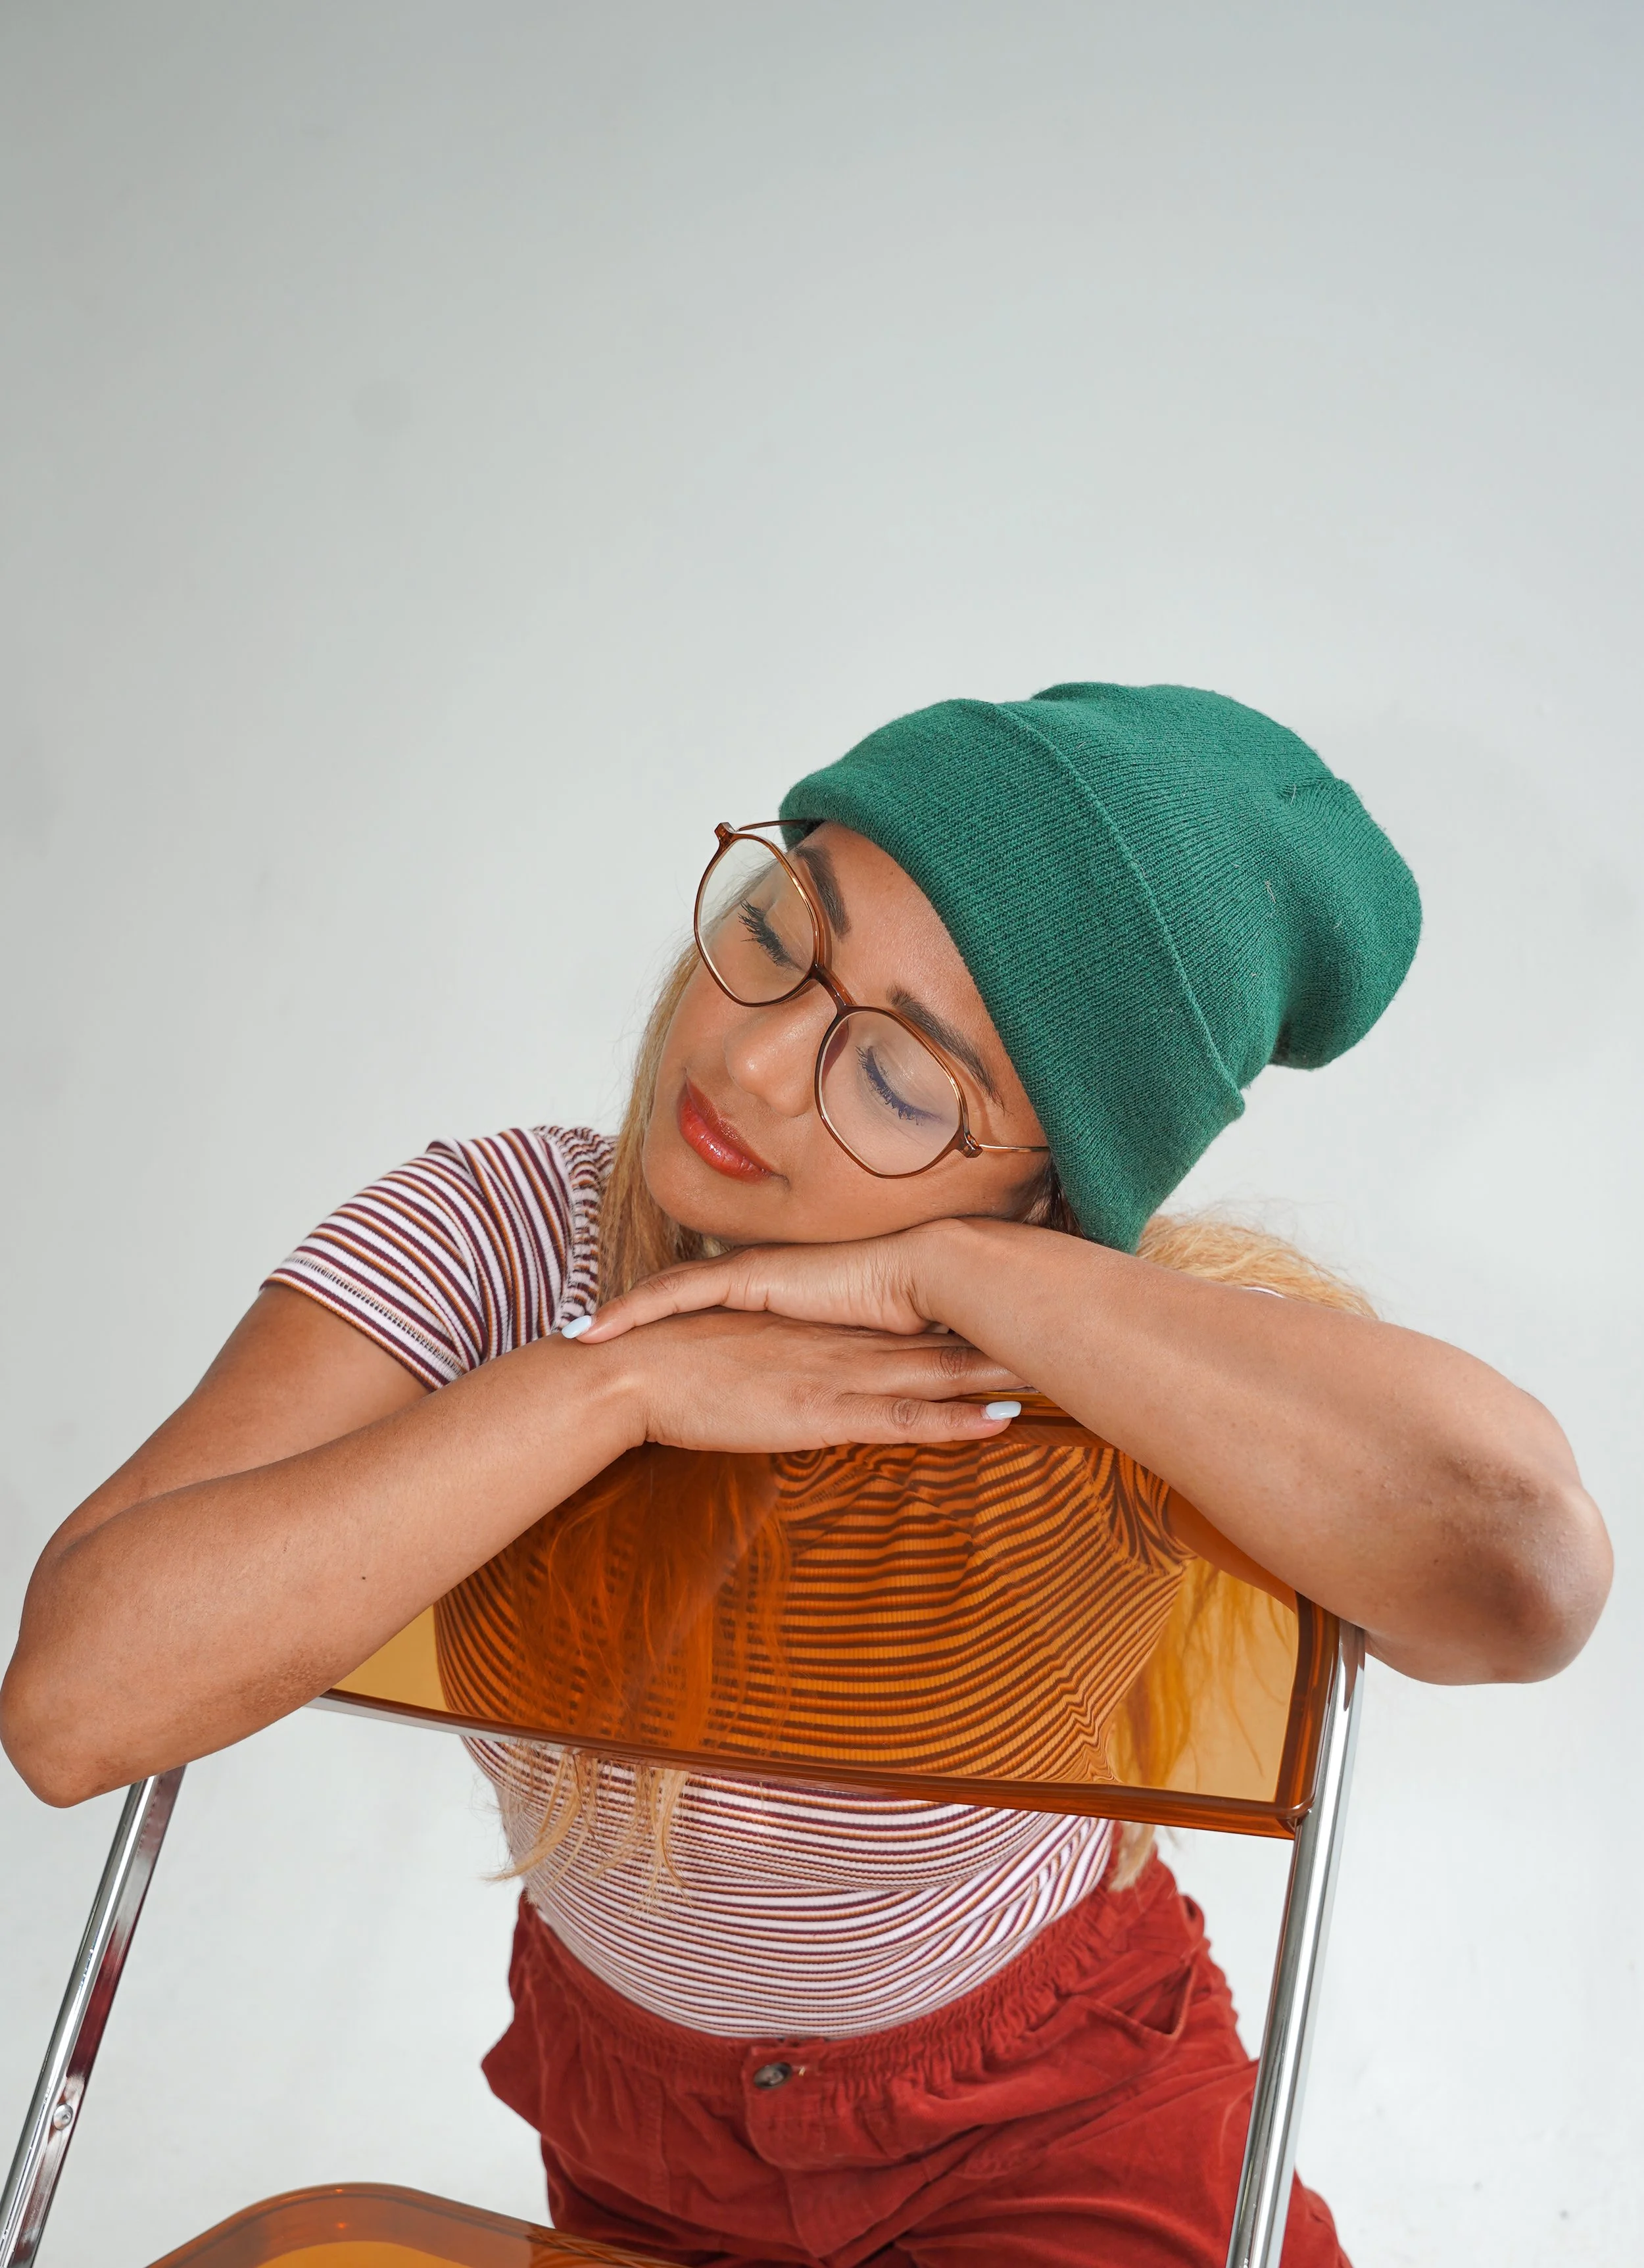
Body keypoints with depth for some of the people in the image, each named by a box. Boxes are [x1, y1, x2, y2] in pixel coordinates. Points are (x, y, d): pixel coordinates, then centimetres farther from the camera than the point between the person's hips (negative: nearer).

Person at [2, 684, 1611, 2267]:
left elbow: (1523, 1566, -47)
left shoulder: (1107, 1364, -26)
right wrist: (617, 1380, -37)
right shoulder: (488, 1242, -23)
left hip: (1056, 2123, -2)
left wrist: (950, 1272, -41)